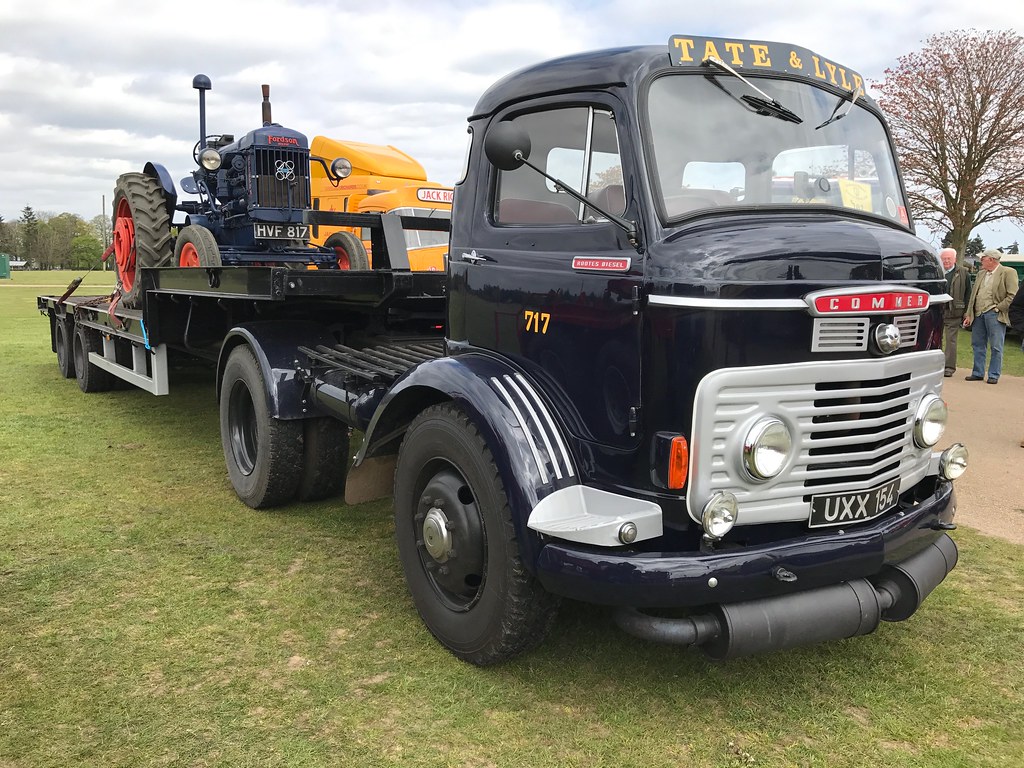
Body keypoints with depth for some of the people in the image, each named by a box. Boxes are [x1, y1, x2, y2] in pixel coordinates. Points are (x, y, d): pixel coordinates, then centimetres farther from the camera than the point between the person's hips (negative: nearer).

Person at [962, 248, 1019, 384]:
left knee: (996, 347, -1)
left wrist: (998, 308, -13)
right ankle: (978, 373, 18)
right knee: (978, 345, 10)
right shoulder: (981, 273, 16)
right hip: (978, 314, 7)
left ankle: (994, 375, 5)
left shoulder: (1008, 273, -4)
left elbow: (1013, 295, -10)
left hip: (994, 315, -6)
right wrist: (969, 315, 11)